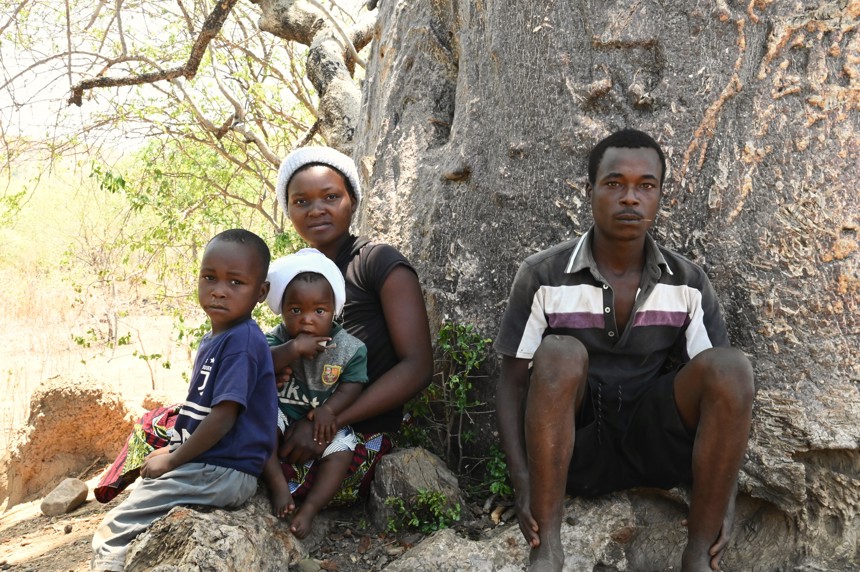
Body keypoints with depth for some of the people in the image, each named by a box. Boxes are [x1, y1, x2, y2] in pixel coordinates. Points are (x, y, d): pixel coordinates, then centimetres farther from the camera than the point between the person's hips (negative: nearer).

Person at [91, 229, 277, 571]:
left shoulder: (243, 341, -19)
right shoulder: (212, 340, 11)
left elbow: (223, 417, -23)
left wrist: (172, 461, -13)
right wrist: (172, 452, 9)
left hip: (223, 473, -10)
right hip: (206, 465, 10)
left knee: (114, 531, -9)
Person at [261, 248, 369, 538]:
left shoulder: (349, 348, -10)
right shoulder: (276, 340, -12)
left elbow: (351, 385, -8)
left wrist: (329, 409, -25)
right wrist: (294, 349, -39)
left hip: (325, 420, 0)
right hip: (282, 415, 0)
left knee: (341, 454, -22)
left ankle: (309, 509, -12)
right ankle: (278, 484, -22)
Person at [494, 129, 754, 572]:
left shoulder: (689, 284, 0)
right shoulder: (542, 276, -6)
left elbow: (724, 387, -2)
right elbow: (512, 382, -5)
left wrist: (727, 493, -15)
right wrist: (522, 482, -19)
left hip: (652, 443, 2)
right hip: (570, 442, -1)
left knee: (730, 367, -24)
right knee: (559, 354, -32)